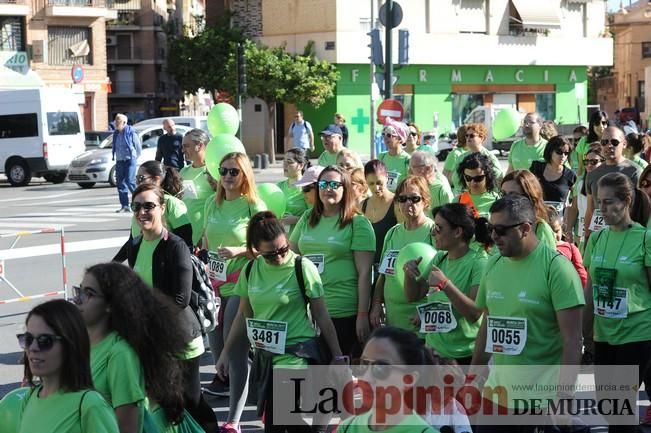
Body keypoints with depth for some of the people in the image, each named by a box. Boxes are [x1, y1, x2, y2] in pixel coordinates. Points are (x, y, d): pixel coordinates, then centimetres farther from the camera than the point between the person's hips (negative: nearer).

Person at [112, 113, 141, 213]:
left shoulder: (131, 132, -7)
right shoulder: (116, 133, 12)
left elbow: (138, 147, 0)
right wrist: (114, 157, 16)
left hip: (130, 160, -7)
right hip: (119, 161, 7)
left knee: (130, 181, -16)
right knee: (120, 182, 3)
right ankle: (124, 205, 8)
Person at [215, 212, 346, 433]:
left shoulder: (303, 268, -10)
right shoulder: (251, 269, 2)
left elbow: (321, 316, -6)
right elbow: (244, 316, 13)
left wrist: (337, 356, -2)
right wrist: (225, 352, 14)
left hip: (296, 354, -5)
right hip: (265, 354, 5)